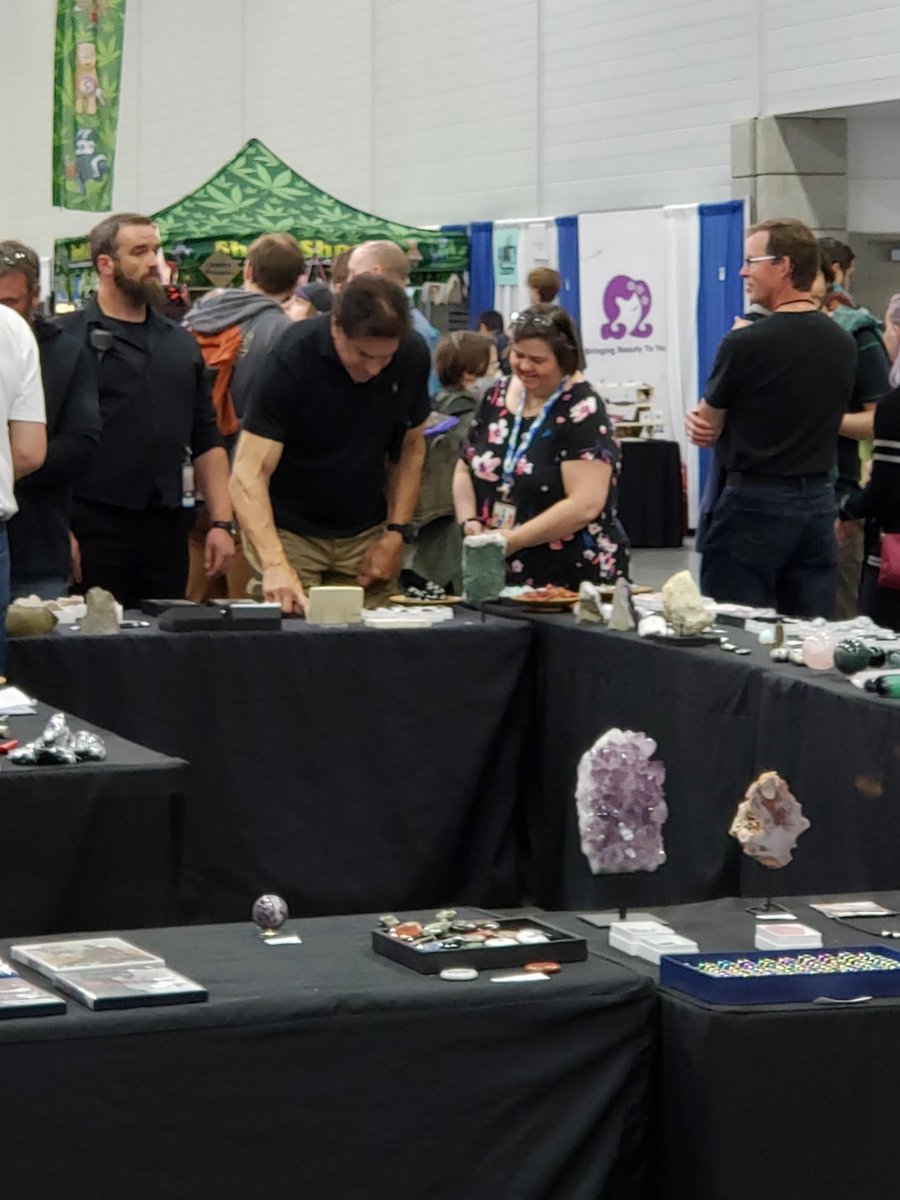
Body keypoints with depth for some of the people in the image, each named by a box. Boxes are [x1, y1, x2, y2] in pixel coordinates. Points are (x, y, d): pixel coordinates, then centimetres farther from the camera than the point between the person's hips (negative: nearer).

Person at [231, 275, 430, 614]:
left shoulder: (412, 357, -11)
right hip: (289, 532, -4)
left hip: (367, 535, 4)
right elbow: (248, 474, -29)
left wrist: (396, 534, -4)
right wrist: (275, 565, -41)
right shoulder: (292, 359, -24)